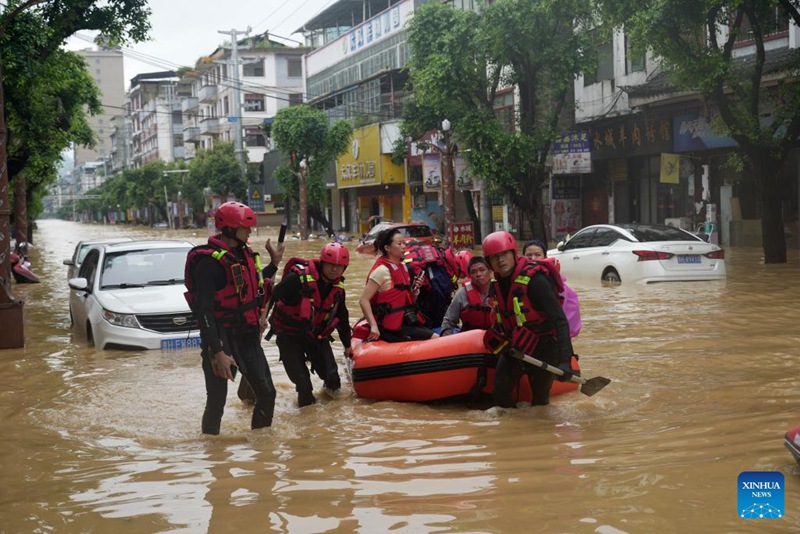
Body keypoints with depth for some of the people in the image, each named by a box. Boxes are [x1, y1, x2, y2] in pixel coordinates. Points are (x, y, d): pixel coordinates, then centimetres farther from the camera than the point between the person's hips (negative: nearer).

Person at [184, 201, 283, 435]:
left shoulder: (244, 254, 9)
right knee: (216, 401, 1)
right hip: (221, 339, -8)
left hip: (248, 337, 8)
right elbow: (204, 310, -22)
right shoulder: (210, 261, -17)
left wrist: (274, 264, 22)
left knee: (267, 393, 8)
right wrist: (217, 352, -27)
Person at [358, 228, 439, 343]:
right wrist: (373, 326, -25)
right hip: (392, 326, -8)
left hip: (405, 321, 8)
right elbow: (363, 300, -17)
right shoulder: (382, 270, -13)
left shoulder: (402, 266, 12)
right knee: (435, 339, -17)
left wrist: (415, 290, 2)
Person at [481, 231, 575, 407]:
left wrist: (565, 360, -34)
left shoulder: (534, 280, -24)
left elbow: (560, 320, -27)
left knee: (540, 395, 5)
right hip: (515, 346, 6)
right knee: (501, 392, -4)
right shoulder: (497, 284, -2)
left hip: (544, 348, -5)